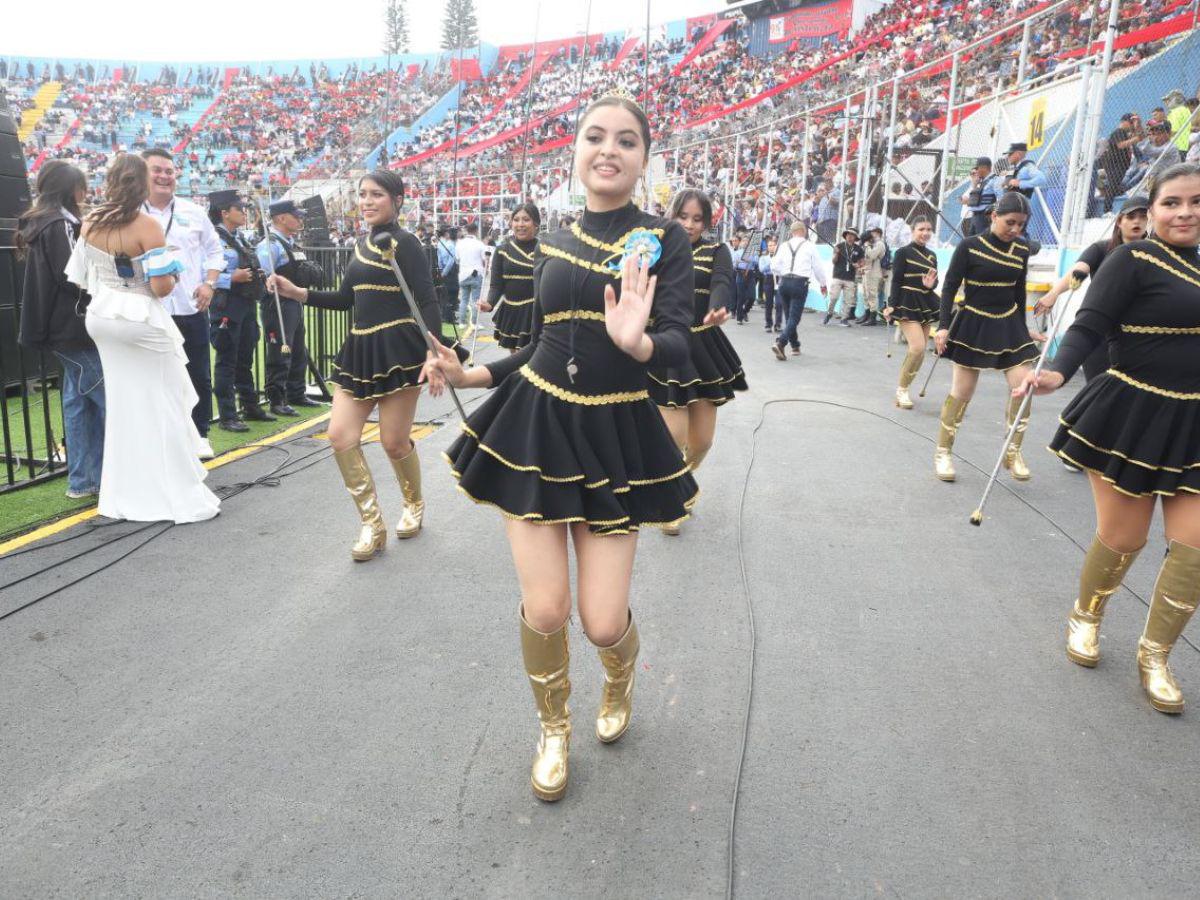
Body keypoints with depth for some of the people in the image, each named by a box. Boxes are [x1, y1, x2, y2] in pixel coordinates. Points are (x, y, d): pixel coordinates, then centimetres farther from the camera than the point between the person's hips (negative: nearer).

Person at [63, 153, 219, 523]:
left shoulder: (90, 223, 1)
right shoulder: (146, 226, -17)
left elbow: (80, 278, 5)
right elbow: (161, 287, -21)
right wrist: (173, 275, 0)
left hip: (102, 319, 6)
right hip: (141, 322, -6)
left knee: (122, 406, 15)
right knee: (163, 407, 3)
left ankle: (125, 497, 23)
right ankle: (180, 496, 6)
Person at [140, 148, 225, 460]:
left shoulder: (194, 212, 9)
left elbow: (214, 250, 14)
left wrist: (209, 284, 1)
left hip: (191, 309, 2)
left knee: (199, 376, 7)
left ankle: (199, 434, 21)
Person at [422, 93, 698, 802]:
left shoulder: (664, 239, -2)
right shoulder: (554, 244, 9)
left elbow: (680, 347, -15)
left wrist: (637, 342, -37)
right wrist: (473, 376, 7)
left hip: (615, 436, -2)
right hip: (536, 424, 3)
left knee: (603, 622, -2)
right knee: (544, 611, -2)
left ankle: (621, 674, 39)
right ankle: (554, 728, 30)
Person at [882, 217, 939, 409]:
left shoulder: (932, 255, 14)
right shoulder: (903, 252, -4)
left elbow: (935, 280, 15)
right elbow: (896, 281, -9)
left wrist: (930, 285, -9)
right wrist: (892, 305, -15)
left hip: (926, 304, 7)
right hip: (907, 303, -7)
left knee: (917, 350, 5)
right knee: (918, 348, -18)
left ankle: (902, 388, 18)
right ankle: (902, 389, -4)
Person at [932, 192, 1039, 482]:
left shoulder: (1022, 250, 4)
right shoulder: (969, 246, -9)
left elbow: (1019, 291, 13)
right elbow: (950, 286, -9)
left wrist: (1022, 328, 17)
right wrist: (943, 326, -16)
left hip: (1008, 324, 4)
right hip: (973, 324, -4)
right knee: (961, 392, -2)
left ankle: (1012, 452, 9)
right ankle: (943, 452, 12)